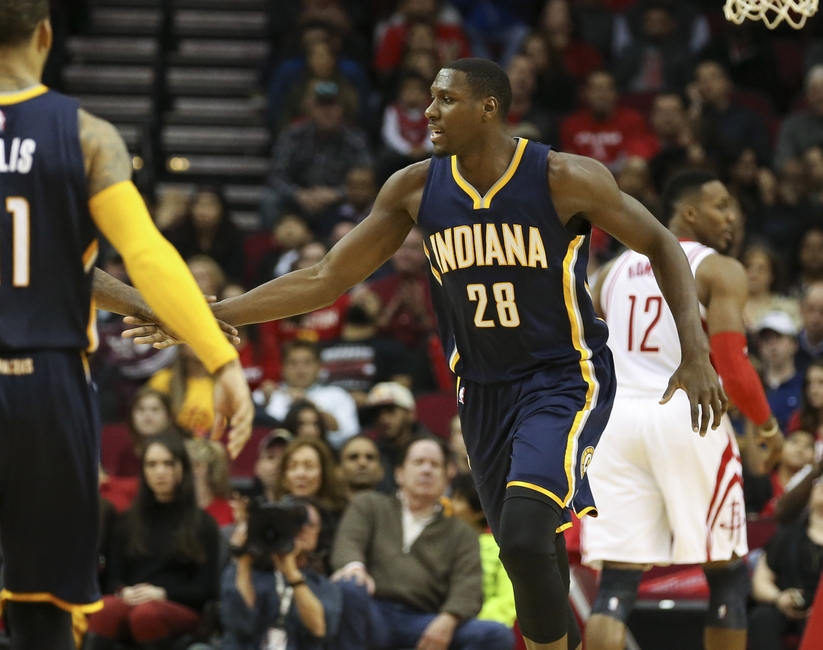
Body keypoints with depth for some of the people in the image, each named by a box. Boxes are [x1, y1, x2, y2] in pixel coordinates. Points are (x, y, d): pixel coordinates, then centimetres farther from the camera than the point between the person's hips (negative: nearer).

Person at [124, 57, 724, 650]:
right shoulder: (416, 188, -3)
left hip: (564, 379, -5)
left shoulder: (565, 179, -15)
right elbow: (328, 279, 2)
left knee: (524, 538, -26)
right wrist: (207, 316, -3)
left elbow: (662, 246, -4)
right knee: (529, 553, 12)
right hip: (483, 389, 5)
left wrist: (696, 353, -14)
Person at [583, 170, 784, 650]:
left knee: (617, 582, 2)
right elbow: (733, 371, -11)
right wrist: (768, 426, 5)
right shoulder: (720, 271, -1)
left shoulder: (614, 270, 17)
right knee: (728, 574, 11)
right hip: (689, 417, -4)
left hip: (617, 419, 5)